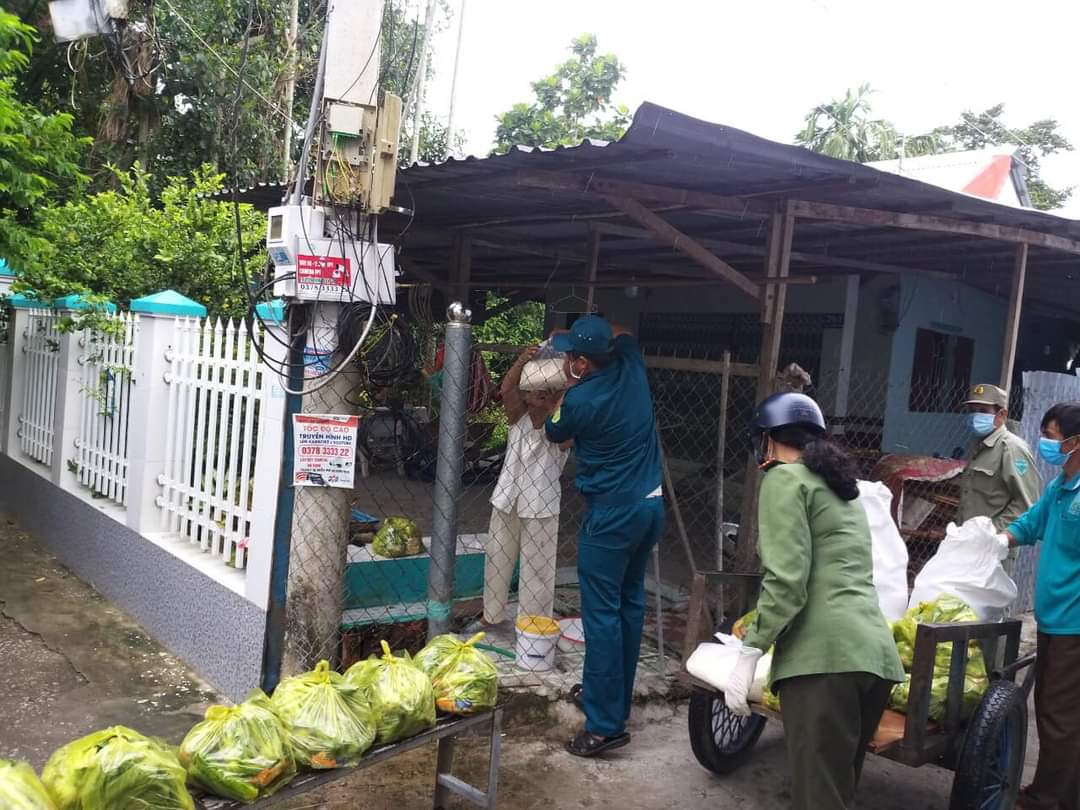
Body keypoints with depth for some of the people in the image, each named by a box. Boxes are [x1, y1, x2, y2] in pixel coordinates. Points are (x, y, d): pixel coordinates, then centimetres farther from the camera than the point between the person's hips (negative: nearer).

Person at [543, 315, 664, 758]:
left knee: (602, 613, -2)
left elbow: (554, 433, 6)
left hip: (613, 514, -8)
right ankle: (615, 694, 30)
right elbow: (623, 333, 25)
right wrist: (579, 335, 24)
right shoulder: (632, 366, 0)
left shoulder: (580, 400, -17)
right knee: (630, 603, 16)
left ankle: (605, 723, 1)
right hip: (651, 505, 8)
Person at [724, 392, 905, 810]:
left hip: (824, 654, -8)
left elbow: (786, 580, -10)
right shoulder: (842, 485, 28)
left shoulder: (784, 478, 3)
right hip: (876, 652, 9)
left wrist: (749, 653, -10)